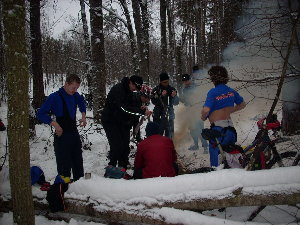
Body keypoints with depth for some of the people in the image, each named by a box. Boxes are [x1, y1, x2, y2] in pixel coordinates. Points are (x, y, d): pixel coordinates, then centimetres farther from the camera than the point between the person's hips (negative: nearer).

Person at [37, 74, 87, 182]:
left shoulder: (75, 95, 5)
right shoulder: (54, 97, -14)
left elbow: (82, 102, 29)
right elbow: (41, 114, -17)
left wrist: (83, 115, 15)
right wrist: (54, 124, -26)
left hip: (74, 133, 7)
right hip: (62, 135, -7)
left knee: (78, 161, 17)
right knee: (64, 164, -5)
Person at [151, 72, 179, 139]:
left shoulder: (172, 89, 5)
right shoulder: (156, 90, -3)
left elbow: (176, 103, 3)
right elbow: (154, 102, -12)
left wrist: (174, 96, -16)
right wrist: (161, 96, -24)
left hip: (169, 115, 3)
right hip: (158, 116, -3)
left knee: (170, 135, 10)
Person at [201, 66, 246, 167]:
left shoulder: (213, 92, -15)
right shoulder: (231, 91, 5)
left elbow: (206, 110, -24)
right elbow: (242, 104, 18)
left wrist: (203, 116, -3)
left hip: (217, 127, -7)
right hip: (230, 126, 7)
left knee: (214, 150, 4)